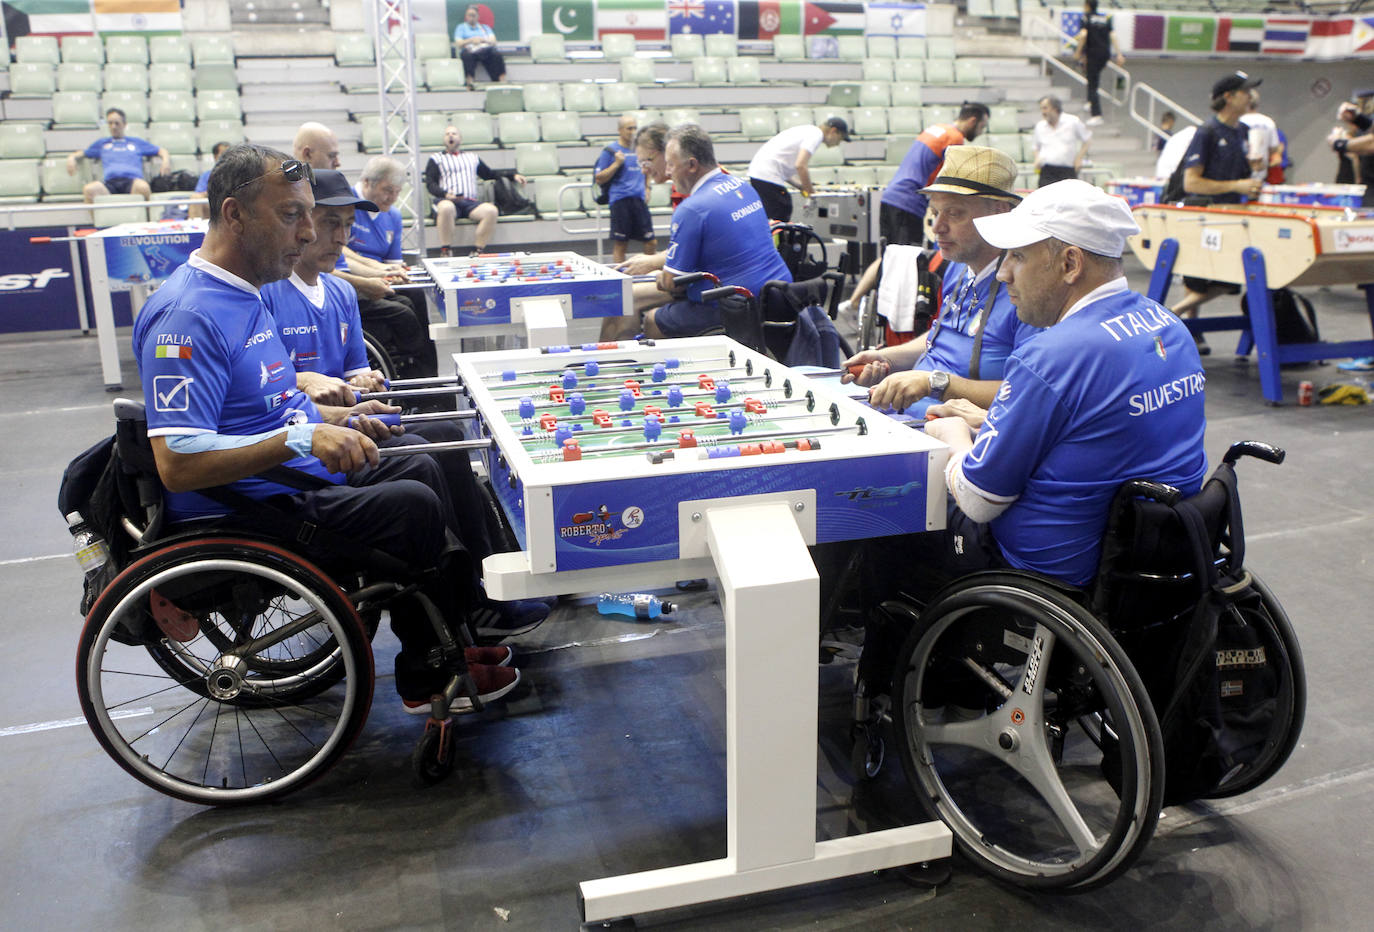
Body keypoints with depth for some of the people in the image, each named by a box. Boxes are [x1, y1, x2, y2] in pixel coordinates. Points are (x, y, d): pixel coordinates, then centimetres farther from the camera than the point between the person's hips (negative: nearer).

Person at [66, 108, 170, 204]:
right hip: (109, 182, 1)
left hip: (132, 180, -1)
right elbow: (80, 154, 38)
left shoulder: (137, 142, 31)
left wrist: (166, 160, 6)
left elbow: (161, 151, 30)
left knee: (143, 187, -41)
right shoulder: (101, 143, 34)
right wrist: (71, 158, 14)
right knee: (89, 189, -35)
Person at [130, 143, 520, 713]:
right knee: (415, 506, -21)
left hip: (300, 474, 11)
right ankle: (431, 670, 1)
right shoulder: (188, 316, -21)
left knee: (423, 470, 12)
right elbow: (177, 462, -29)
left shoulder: (241, 295, 12)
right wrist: (302, 437, -35)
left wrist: (337, 421, 12)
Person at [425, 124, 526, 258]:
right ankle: (446, 252, -34)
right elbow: (430, 184, 9)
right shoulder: (436, 159, 22)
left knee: (491, 210, -30)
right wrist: (446, 194, -12)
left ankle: (477, 251, -27)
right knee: (446, 208, -42)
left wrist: (513, 175, 24)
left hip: (470, 202, 3)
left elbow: (490, 174, 37)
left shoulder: (472, 158, 33)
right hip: (447, 200, -3)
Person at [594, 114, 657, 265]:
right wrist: (616, 163, -13)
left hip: (640, 200, 5)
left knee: (651, 242, 3)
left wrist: (647, 188, 14)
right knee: (620, 243, -1)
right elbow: (599, 179, -4)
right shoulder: (610, 151, -2)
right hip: (620, 200, -5)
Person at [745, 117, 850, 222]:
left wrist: (801, 186, 14)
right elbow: (800, 165, -19)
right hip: (769, 176, -10)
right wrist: (811, 190, -6)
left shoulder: (808, 130, 24)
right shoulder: (816, 134, -7)